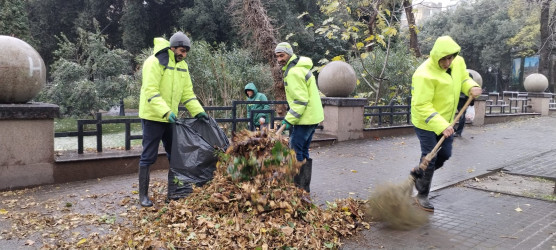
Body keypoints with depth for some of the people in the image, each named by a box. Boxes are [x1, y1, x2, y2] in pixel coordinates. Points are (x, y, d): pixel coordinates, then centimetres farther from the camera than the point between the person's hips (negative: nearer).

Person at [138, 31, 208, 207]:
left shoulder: (182, 65, 10)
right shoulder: (154, 62, -14)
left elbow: (187, 92, 11)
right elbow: (151, 91, -22)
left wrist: (198, 111, -2)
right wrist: (165, 112, -32)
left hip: (170, 117, 8)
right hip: (153, 117, -7)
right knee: (149, 157, -1)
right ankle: (143, 195, 11)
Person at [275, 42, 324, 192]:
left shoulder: (293, 72, -16)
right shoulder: (301, 67, 17)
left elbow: (301, 100, -23)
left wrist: (289, 120, -19)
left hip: (305, 118, -11)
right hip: (313, 117, 11)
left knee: (296, 152, -5)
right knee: (303, 152, 15)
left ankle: (299, 186, 1)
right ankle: (304, 186, 23)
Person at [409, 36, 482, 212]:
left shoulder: (459, 62, -5)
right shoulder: (425, 75, -29)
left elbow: (464, 79, 14)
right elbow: (422, 106, -30)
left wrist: (471, 87, -10)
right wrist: (440, 126, -36)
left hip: (446, 119, 7)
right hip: (426, 123, -7)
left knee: (445, 155, 14)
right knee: (430, 158, -1)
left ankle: (419, 173, 40)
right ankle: (422, 196, 18)